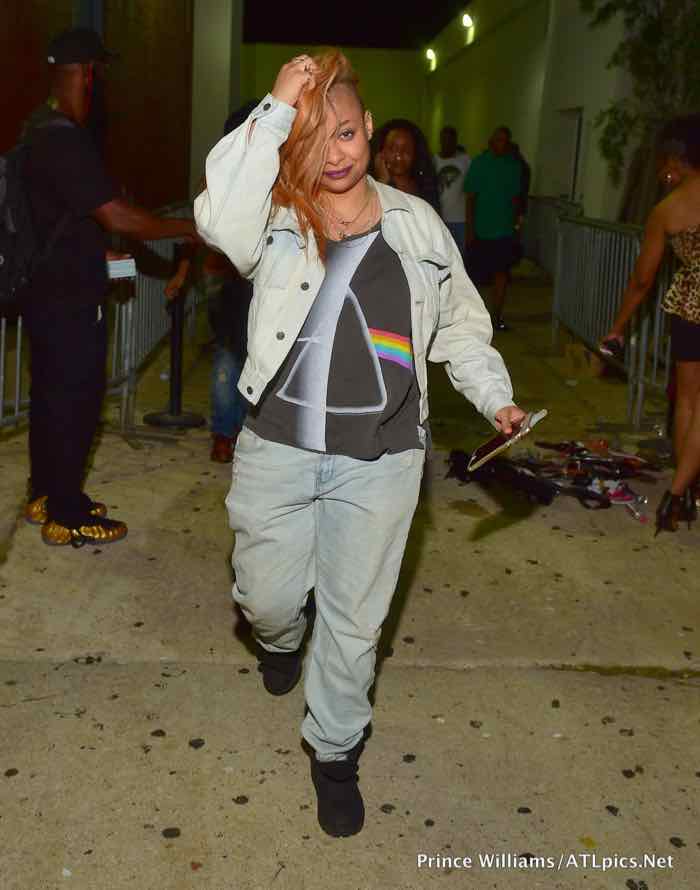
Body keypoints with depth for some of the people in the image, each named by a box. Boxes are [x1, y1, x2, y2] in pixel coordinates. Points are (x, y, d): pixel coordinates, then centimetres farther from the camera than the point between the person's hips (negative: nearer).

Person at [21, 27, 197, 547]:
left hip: (45, 293, 10)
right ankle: (66, 517, 10)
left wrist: (96, 252, 23)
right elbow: (118, 217, -25)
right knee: (75, 404, 0)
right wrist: (188, 228, -17)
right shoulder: (66, 142, -21)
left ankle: (46, 496, 29)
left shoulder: (38, 132, 11)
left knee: (51, 397, 17)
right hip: (70, 301, -10)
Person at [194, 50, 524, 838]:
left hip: (379, 458, 1)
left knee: (354, 617, 10)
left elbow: (458, 323, 15)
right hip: (277, 448, 0)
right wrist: (275, 110, -25)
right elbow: (219, 217, -27)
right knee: (268, 596, 13)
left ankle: (334, 749, 32)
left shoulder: (417, 224, 4)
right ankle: (280, 641, 52)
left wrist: (495, 397, 7)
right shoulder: (276, 220, -3)